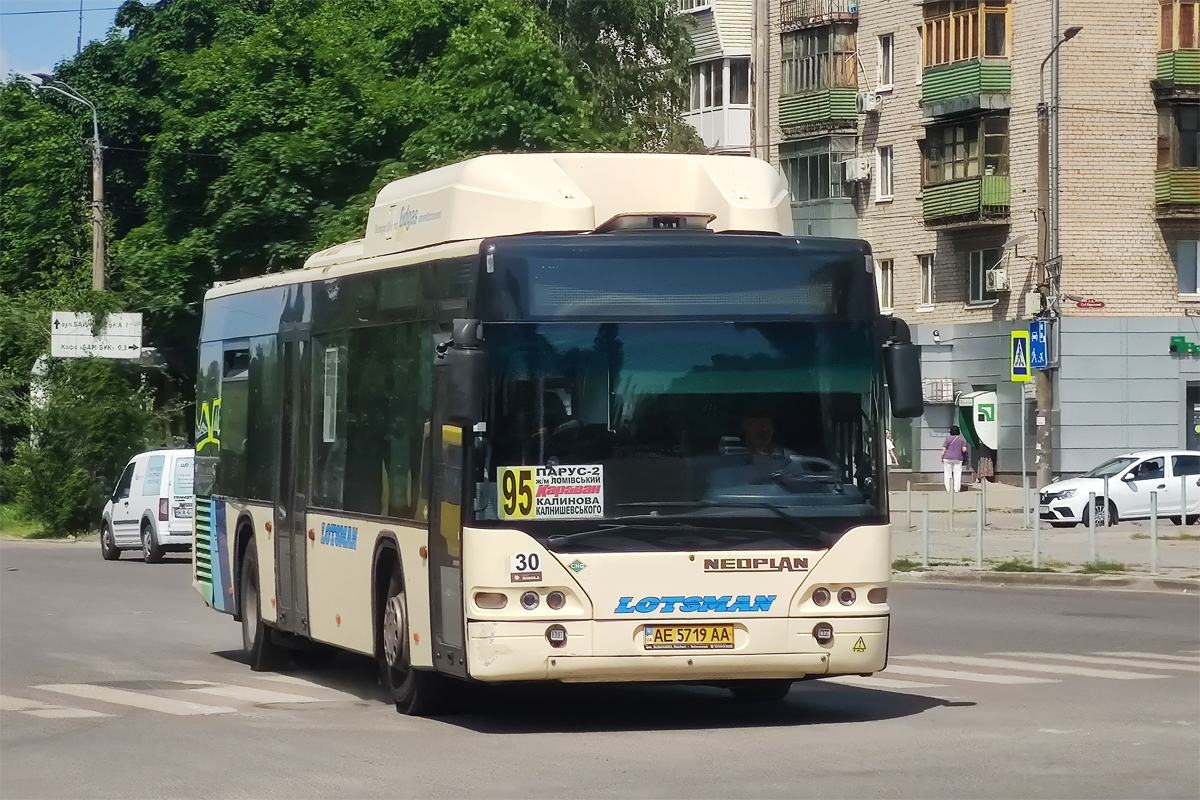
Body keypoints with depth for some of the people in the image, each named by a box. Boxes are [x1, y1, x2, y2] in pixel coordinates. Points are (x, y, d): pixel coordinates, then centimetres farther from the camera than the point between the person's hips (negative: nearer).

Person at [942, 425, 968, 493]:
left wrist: (942, 458, 4)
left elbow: (944, 449, -4)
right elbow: (964, 449, -4)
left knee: (947, 474, 5)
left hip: (948, 458, 0)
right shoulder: (962, 439, 1)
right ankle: (957, 489, -2)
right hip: (958, 458, 0)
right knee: (957, 474, 3)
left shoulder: (948, 438, -1)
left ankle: (948, 489, 4)